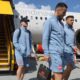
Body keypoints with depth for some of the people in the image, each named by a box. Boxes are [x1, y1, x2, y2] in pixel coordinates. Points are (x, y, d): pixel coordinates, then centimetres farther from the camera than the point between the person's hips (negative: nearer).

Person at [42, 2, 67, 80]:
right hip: (54, 52, -8)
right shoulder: (49, 22, -3)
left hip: (60, 53, 8)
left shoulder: (61, 23, 21)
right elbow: (45, 38, -9)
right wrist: (46, 53, -15)